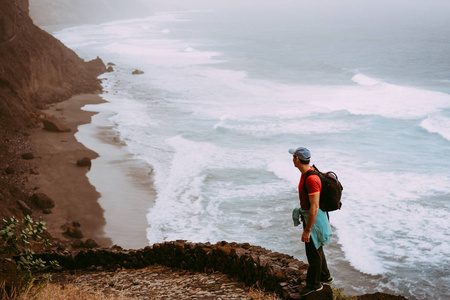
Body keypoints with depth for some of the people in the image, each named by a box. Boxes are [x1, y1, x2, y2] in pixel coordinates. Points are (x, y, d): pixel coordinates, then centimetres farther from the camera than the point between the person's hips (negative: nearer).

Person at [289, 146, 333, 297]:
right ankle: (324, 277, 38)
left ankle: (313, 283, 20)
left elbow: (314, 207, -29)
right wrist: (302, 212, 27)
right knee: (316, 248, 22)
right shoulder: (307, 173, 2)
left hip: (314, 218, -10)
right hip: (308, 215, 10)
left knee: (313, 252, 5)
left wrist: (307, 230, -24)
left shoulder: (311, 179, -31)